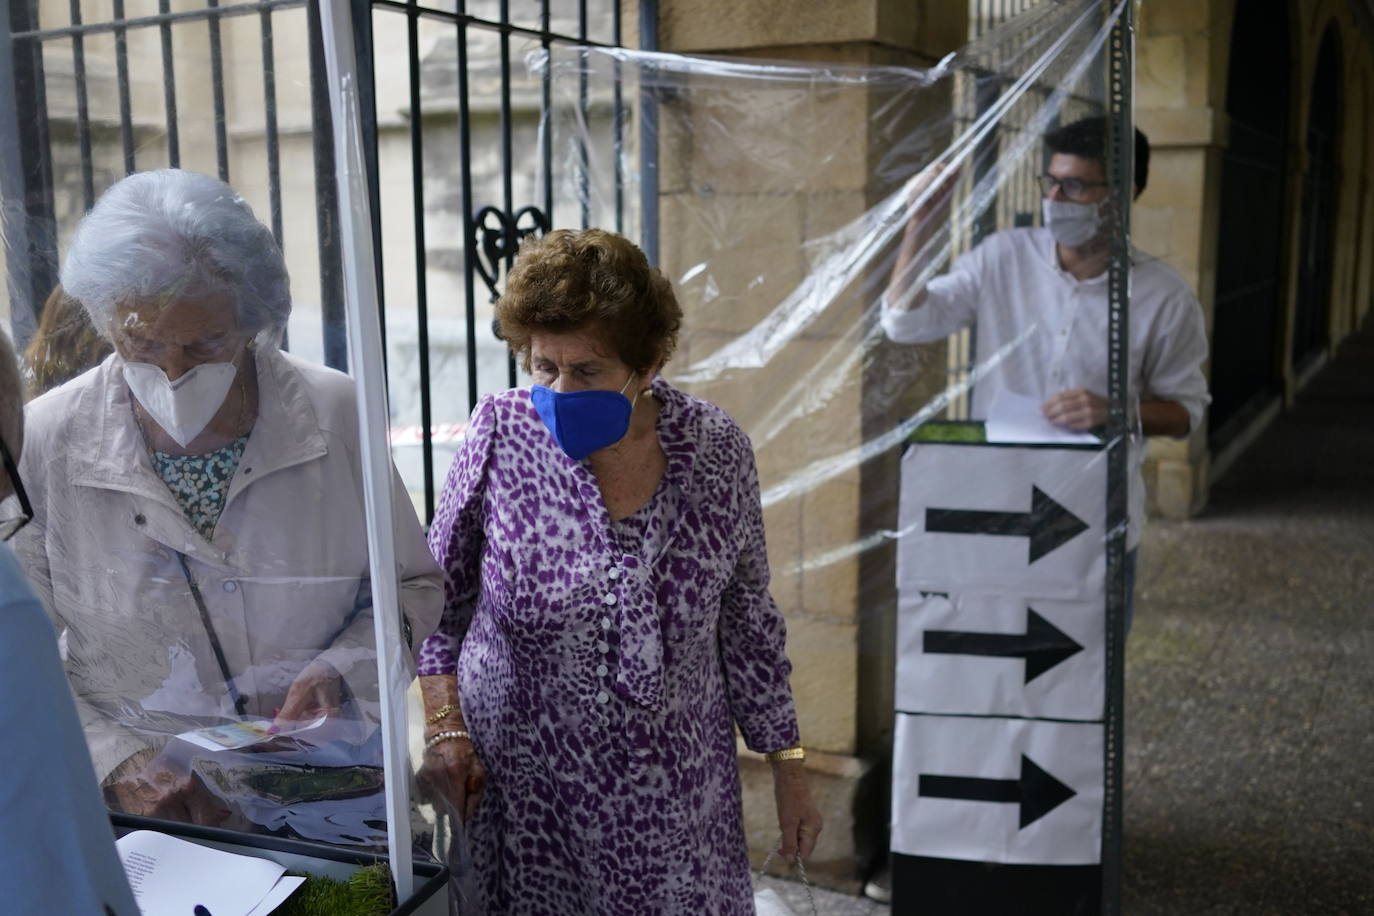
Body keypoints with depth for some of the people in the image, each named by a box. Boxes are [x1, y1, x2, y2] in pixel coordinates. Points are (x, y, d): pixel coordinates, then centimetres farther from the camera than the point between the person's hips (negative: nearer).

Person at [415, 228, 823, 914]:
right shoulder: (502, 433, -11)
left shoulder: (715, 449, -9)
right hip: (519, 787, 0)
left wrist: (788, 768, 5)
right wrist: (445, 729, -8)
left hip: (670, 795, 1)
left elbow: (747, 622, 1)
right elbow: (437, 592, 1)